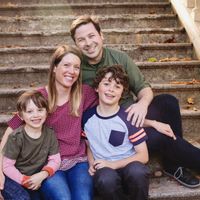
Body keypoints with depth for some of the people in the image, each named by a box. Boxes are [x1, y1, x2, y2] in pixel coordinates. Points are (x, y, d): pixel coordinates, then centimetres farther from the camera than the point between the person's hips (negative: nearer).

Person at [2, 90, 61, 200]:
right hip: (15, 180, -4)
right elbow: (7, 166, -15)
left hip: (37, 180, 4)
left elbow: (55, 160, -5)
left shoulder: (50, 134, -6)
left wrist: (42, 175, -21)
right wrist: (25, 180, -19)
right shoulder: (16, 137, -17)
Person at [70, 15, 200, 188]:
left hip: (131, 115, 4)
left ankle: (173, 164, -7)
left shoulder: (119, 58, -1)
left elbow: (143, 87, 3)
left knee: (168, 101, -21)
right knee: (158, 137, -26)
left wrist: (142, 103, -23)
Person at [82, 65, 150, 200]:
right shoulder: (87, 116, 3)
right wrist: (92, 164, -2)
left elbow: (143, 156, -5)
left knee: (137, 171, -38)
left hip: (128, 166, -1)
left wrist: (113, 164, -15)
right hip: (104, 169, 1)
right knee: (106, 179, -36)